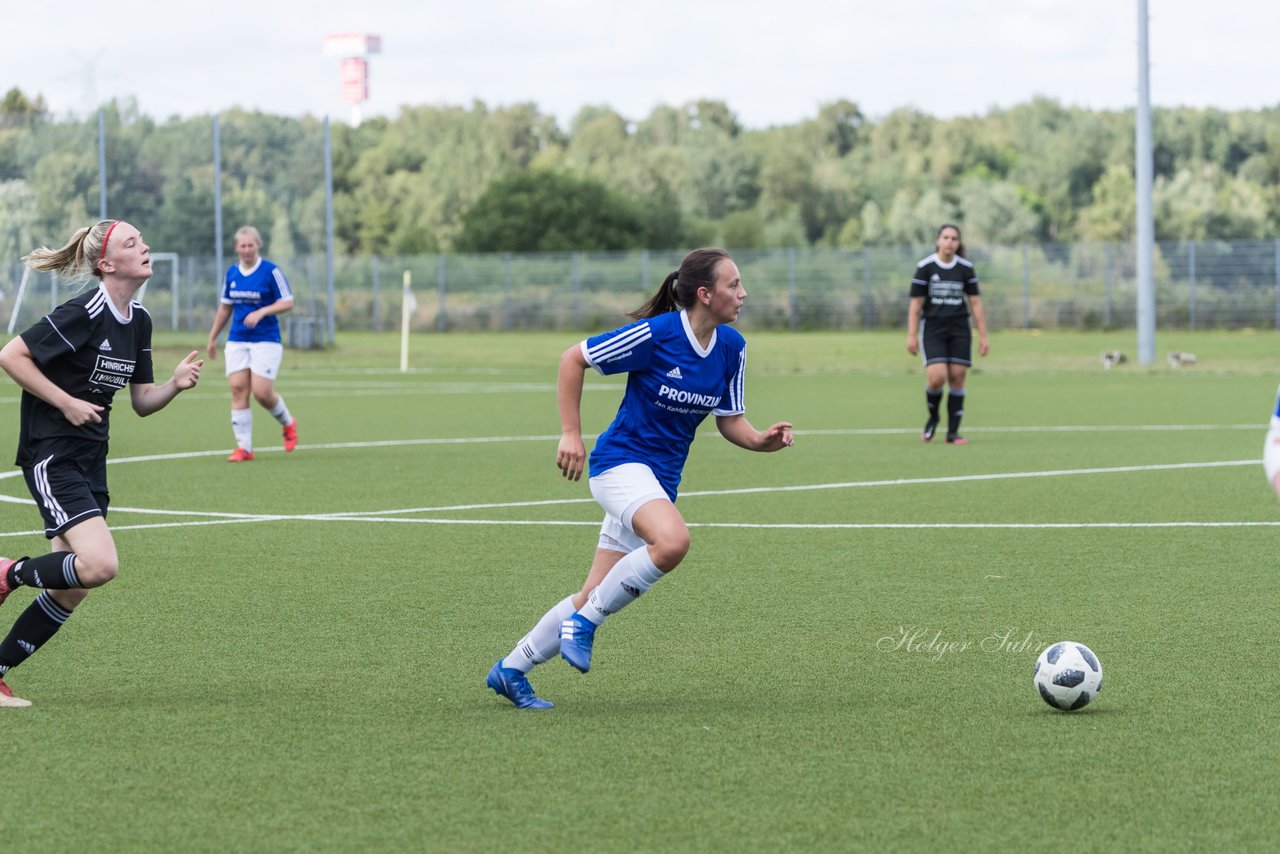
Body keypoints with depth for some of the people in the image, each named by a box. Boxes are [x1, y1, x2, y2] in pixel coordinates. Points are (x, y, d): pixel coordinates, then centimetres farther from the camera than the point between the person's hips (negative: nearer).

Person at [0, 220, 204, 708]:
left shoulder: (138, 321, 8)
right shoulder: (84, 314, -17)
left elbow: (142, 402, 14)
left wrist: (176, 384, -6)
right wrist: (67, 403, -18)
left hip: (90, 460, 9)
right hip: (50, 455, -9)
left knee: (71, 592, 6)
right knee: (100, 565, -24)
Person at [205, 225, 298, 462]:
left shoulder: (271, 271, -7)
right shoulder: (232, 273, 8)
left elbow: (287, 302, -8)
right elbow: (225, 307, 19)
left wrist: (261, 312, -23)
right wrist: (213, 337, 20)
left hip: (266, 341, -5)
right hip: (237, 341, 5)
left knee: (262, 393, -11)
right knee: (238, 390, -6)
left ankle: (288, 423, 20)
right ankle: (243, 448, -3)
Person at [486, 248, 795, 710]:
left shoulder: (732, 347, 2)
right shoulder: (656, 334, -17)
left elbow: (730, 420, 10)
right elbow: (573, 359, -8)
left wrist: (762, 440, -11)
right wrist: (571, 433, -11)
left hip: (660, 480, 7)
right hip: (621, 461, -7)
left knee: (596, 597, 8)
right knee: (673, 541, -35)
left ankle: (511, 670, 23)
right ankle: (584, 622, -17)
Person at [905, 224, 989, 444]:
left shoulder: (966, 268, 3)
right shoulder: (925, 267, -3)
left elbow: (976, 303, 6)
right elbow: (915, 304, -1)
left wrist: (983, 336, 2)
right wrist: (912, 335, -5)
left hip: (959, 330, 2)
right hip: (932, 329, -2)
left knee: (957, 378, -3)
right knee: (937, 378, -16)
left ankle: (953, 432, 6)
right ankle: (933, 417, 14)